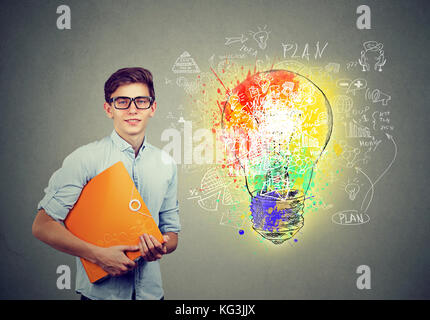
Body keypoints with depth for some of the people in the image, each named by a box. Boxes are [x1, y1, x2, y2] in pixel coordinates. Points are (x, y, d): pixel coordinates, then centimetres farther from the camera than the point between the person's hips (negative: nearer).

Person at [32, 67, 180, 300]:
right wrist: (99, 255, -21)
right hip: (100, 292, -4)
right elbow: (42, 226, -12)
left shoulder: (166, 164, 4)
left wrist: (162, 246, -10)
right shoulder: (85, 158, -10)